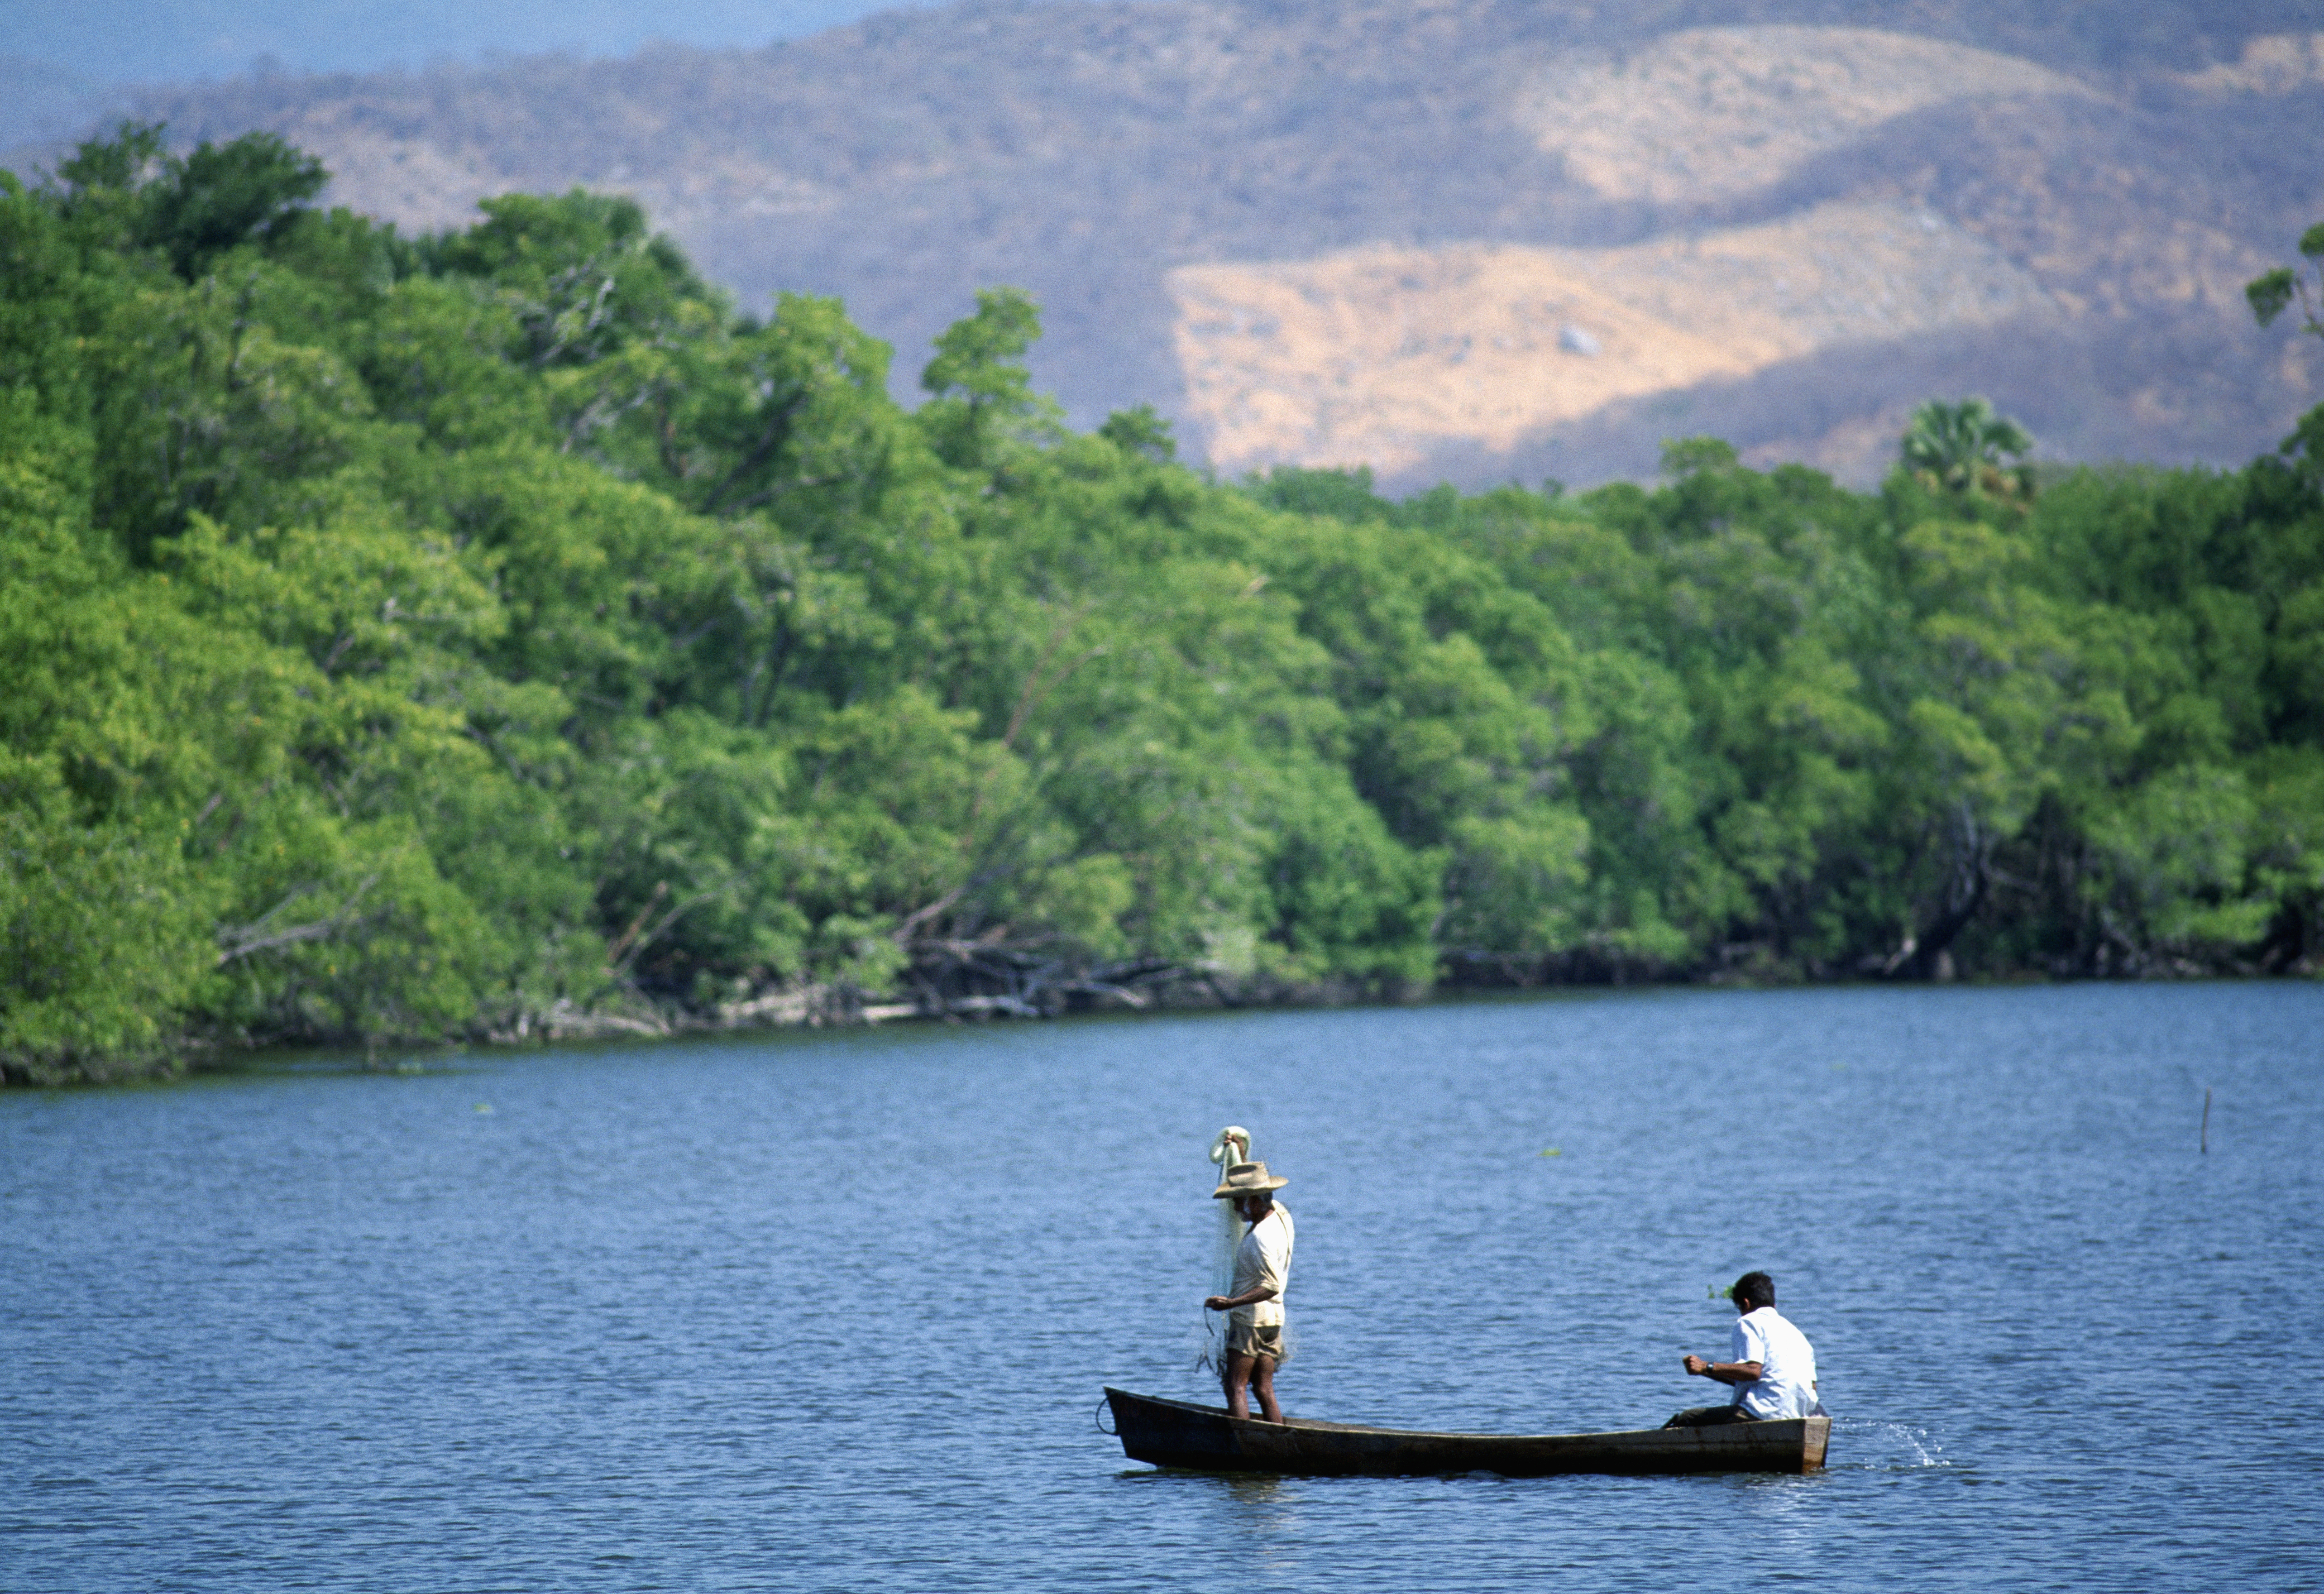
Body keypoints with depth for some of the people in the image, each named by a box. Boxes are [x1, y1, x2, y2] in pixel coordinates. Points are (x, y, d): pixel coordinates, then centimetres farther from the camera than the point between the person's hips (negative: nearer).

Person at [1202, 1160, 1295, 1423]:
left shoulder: (1261, 1237, -23)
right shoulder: (1281, 1216, 5)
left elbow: (1271, 1286, -29)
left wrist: (1232, 1303, -34)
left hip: (1250, 1317, -9)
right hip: (1274, 1317, 9)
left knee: (1236, 1387, -9)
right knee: (1264, 1389, 11)